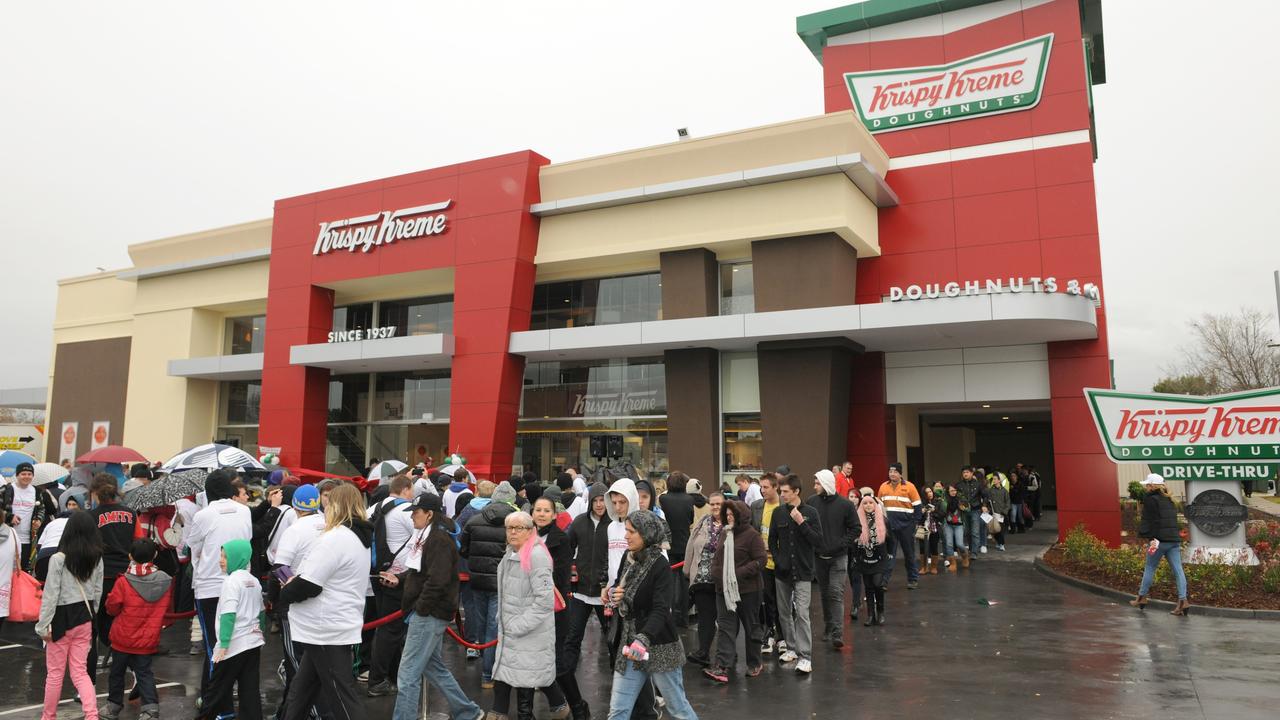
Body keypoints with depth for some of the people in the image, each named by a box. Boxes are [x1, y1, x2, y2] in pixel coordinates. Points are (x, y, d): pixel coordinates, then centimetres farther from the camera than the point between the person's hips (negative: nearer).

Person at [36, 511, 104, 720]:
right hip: (84, 619, 4)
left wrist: (43, 625, -7)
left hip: (62, 619, -4)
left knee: (55, 672, 12)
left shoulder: (58, 559, -15)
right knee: (80, 671, 10)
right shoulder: (97, 559, 0)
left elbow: (50, 595, -14)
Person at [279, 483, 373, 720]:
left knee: (342, 696, -2)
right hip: (337, 626, 10)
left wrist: (286, 591, -3)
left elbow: (308, 585, -23)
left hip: (327, 629, -10)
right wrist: (296, 581, 7)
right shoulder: (359, 538, 12)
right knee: (301, 692, 20)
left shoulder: (336, 538, -20)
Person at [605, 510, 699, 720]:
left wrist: (644, 639, -40)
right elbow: (621, 588, 20)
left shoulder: (659, 565, -15)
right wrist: (613, 593, -5)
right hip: (631, 644, 7)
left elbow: (660, 610, -25)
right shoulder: (630, 559, 6)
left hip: (659, 647, -6)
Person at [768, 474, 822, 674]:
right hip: (782, 572, 4)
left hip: (803, 572, -4)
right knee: (784, 613, 12)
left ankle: (805, 656, -6)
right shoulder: (778, 513, 2)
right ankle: (792, 648, 28)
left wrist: (801, 523, -20)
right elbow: (772, 541, 10)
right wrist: (777, 560, -3)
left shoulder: (810, 513, -7)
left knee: (802, 614, -10)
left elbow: (819, 541, -12)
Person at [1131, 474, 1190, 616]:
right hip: (1174, 539, 7)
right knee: (1178, 570, 1)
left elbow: (1151, 520, -15)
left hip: (1160, 540, -7)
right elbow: (1173, 519, 20)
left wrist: (1152, 538, -18)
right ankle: (1182, 600, -6)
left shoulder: (1150, 499, -8)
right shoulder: (1168, 500, 16)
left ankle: (1142, 598, 15)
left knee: (1149, 568, 5)